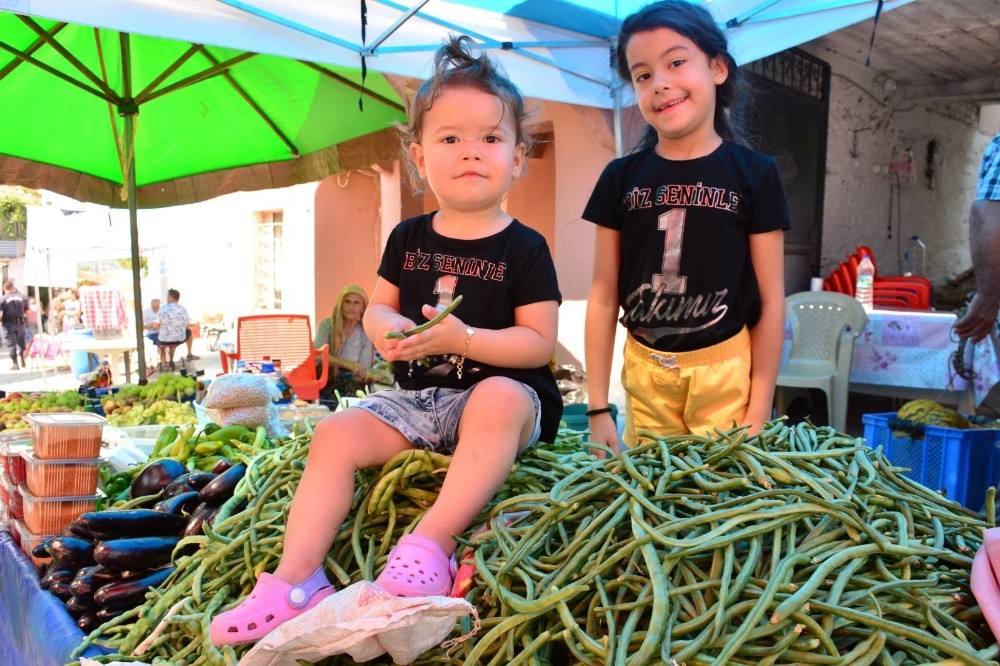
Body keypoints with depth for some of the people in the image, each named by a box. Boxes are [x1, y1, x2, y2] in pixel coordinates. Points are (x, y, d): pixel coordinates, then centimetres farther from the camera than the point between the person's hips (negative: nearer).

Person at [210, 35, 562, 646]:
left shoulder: (523, 248, -5)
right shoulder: (408, 238, 8)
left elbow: (539, 343, -9)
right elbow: (378, 306, 15)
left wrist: (463, 338, -24)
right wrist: (386, 328, -11)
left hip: (501, 387, -4)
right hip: (416, 393, 5)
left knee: (499, 400, -39)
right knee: (337, 433, -14)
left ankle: (431, 543, -39)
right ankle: (297, 576, -15)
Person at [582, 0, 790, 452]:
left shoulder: (754, 175, -4)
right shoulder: (621, 177, 0)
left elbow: (771, 301, -3)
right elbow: (603, 298, 1)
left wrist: (758, 415, -5)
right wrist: (597, 407, 0)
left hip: (726, 373, -1)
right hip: (643, 375, 2)